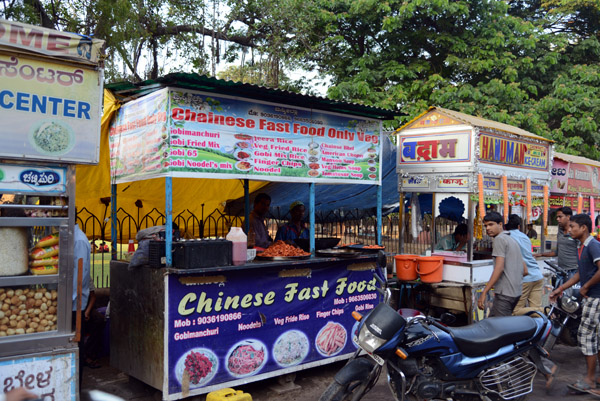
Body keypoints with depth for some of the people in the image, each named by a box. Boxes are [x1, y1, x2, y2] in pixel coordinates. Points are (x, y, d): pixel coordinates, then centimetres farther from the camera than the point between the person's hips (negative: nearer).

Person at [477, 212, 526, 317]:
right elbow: (525, 270, 22)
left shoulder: (499, 239, -8)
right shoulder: (512, 240, 21)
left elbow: (499, 268, -19)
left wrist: (484, 293, -21)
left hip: (504, 293, -10)